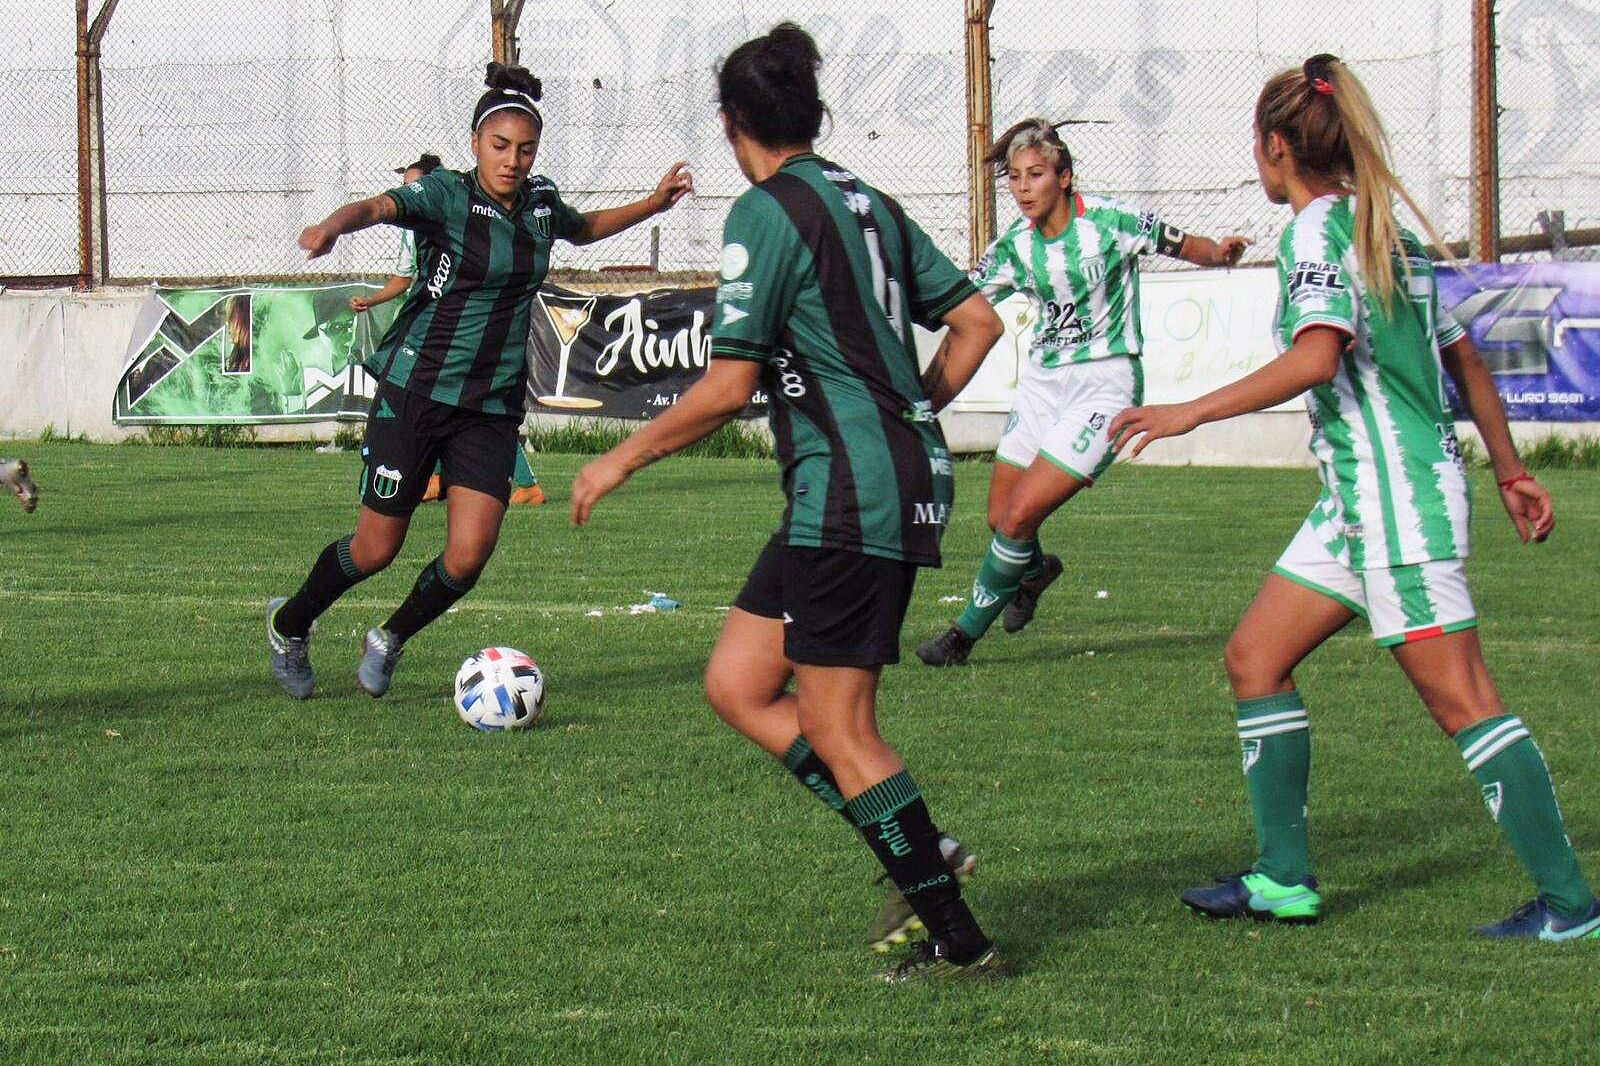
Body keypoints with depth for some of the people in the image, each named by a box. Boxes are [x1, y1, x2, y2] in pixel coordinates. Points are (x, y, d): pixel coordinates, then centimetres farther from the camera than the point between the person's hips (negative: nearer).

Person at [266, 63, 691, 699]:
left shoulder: (541, 203, 6)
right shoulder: (447, 194, -11)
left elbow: (583, 229, 31)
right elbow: (382, 206, -33)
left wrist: (653, 204, 21)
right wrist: (335, 225, -54)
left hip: (493, 406, 4)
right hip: (414, 388, -4)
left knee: (469, 555, -11)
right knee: (376, 549, 2)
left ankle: (391, 640, 18)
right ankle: (289, 625, 31)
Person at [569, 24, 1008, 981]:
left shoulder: (768, 213, -11)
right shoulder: (868, 204, 14)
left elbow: (727, 388, -15)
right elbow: (977, 318, 17)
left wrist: (623, 460, -3)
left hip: (851, 496, -9)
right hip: (908, 480, 9)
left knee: (840, 735, -3)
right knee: (737, 685, 12)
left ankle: (961, 944, -1)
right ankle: (916, 852, 9)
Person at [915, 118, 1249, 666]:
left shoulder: (1109, 220, -12)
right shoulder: (1015, 245, 1)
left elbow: (1180, 245, -3)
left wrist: (1217, 251, -25)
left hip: (1105, 384, -6)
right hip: (1043, 379, 6)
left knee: (1019, 518, -14)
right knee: (1001, 518, 11)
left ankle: (966, 633, 2)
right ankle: (1034, 570, 47)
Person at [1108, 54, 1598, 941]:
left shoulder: (1318, 228, -12)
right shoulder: (1384, 226, 16)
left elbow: (1318, 356, -27)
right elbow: (1461, 352, 20)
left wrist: (1191, 412, -25)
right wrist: (1509, 470, 27)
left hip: (1397, 492, -10)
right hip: (1363, 499, 10)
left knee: (1458, 696, -8)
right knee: (1255, 658, 11)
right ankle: (1284, 878, 12)